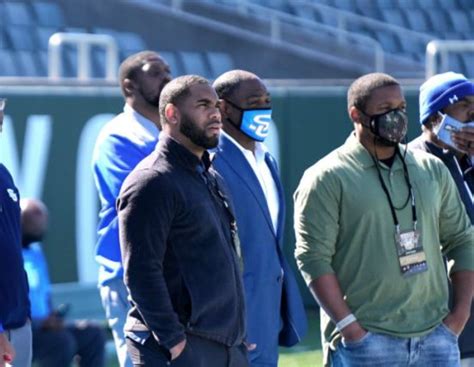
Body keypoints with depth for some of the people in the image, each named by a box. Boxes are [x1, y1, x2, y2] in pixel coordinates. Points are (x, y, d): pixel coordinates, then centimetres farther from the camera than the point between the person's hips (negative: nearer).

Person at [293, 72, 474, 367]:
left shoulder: (432, 170, 13)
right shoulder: (328, 179, -3)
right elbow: (313, 258, -9)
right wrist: (349, 327, -15)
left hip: (436, 337, 5)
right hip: (366, 342, -5)